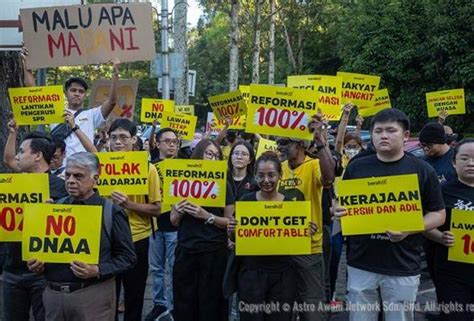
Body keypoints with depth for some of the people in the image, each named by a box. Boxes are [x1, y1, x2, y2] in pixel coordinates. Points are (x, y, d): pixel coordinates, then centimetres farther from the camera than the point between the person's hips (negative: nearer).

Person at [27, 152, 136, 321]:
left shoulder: (111, 212, -5)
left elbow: (127, 256, -5)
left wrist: (98, 271, -18)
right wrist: (37, 263, -3)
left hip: (93, 294, -4)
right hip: (52, 293, 4)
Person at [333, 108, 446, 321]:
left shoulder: (422, 170, -2)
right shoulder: (356, 167, 3)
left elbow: (438, 214, 1)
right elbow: (342, 204, 13)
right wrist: (338, 211, -11)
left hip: (403, 266, -1)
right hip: (361, 263, 2)